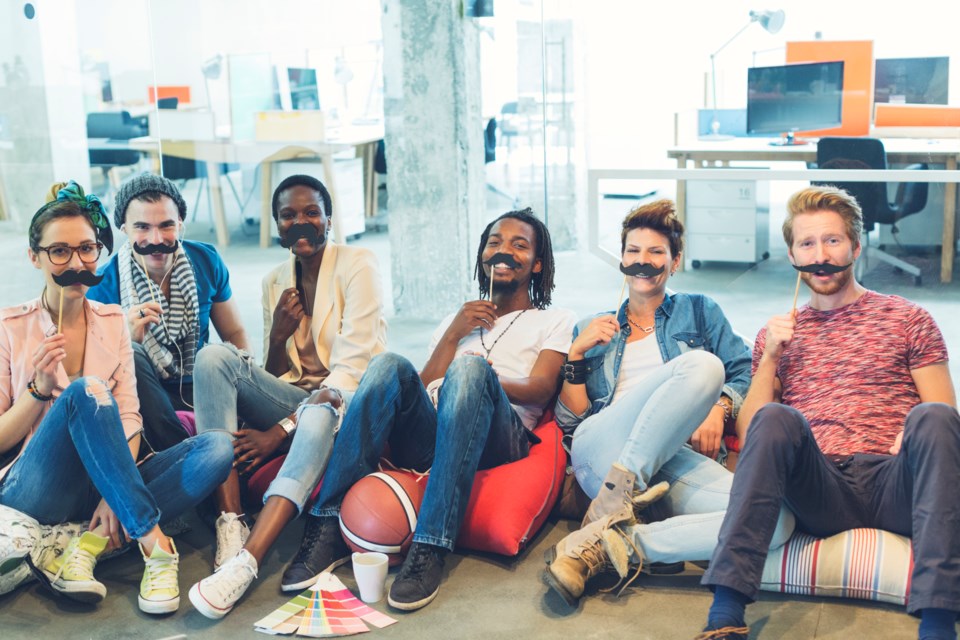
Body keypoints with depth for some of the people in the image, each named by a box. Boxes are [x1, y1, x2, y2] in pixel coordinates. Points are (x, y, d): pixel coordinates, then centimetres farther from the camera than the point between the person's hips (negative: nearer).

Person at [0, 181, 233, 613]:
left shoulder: (114, 322, 9)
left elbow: (129, 421, 3)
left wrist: (116, 495, -13)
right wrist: (40, 389, -17)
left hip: (98, 488, 4)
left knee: (217, 448, -19)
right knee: (86, 391, -31)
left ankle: (88, 545, -26)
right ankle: (155, 544, -32)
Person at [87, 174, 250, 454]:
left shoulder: (206, 261, -3)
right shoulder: (104, 285, -12)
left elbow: (235, 334, 7)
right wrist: (127, 339, -32)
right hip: (145, 399, 0)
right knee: (131, 357, -35)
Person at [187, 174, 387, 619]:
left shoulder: (357, 265, -6)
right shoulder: (275, 282, 10)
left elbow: (352, 369, -15)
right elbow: (273, 376, 13)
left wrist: (279, 432, -23)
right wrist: (278, 335, -11)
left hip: (347, 402, -5)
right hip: (294, 399, 5)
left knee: (319, 412, -40)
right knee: (215, 356, -19)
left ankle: (247, 562, -49)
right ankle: (230, 523, -31)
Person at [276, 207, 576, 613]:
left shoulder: (554, 321, 22)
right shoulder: (457, 319, 33)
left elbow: (540, 390, 2)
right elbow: (424, 386, 17)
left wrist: (476, 381, -10)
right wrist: (452, 335, 5)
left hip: (496, 441, -3)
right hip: (427, 438, 3)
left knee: (469, 368, -34)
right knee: (389, 365, -26)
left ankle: (430, 549, -42)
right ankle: (328, 529, -32)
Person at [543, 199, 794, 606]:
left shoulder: (699, 311, 26)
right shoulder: (593, 329, 25)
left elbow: (744, 373, 13)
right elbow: (569, 420, 17)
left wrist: (720, 407, -8)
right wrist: (576, 353, 5)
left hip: (673, 458, 2)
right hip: (601, 450, -1)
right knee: (703, 363, -29)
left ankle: (605, 546, -32)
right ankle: (616, 499, -31)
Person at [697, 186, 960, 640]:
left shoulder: (907, 318, 18)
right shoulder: (779, 332, 22)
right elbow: (747, 436, 13)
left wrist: (915, 434, -14)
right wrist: (770, 357, 1)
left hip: (894, 484, 0)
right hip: (819, 487, 1)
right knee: (776, 418, -30)